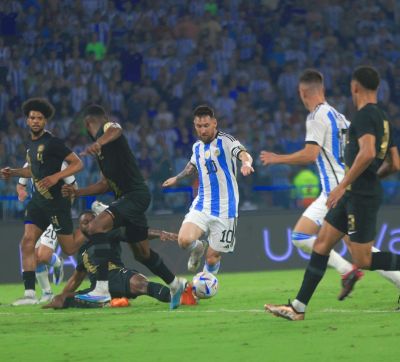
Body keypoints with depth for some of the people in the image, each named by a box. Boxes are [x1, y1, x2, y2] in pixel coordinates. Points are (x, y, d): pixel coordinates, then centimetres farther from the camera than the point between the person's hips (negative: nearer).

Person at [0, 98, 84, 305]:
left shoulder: (52, 143, -14)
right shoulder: (31, 144, 11)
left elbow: (77, 163, -15)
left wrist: (56, 177, -26)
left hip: (57, 201, -7)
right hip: (38, 201, 7)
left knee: (69, 249, 2)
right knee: (27, 241, -10)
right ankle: (30, 293, -12)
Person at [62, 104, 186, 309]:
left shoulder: (108, 127, -6)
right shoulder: (101, 148, 22)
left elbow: (115, 131, -34)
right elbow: (106, 184, 26)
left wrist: (98, 143, -54)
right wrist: (77, 192, 20)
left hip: (136, 194, -10)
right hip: (126, 197, 10)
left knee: (96, 227, -26)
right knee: (142, 252, 20)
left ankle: (102, 288, -32)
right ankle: (175, 285, 41)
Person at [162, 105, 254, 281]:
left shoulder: (225, 141, -7)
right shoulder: (197, 147, 11)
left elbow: (243, 154, -27)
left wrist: (246, 163, -51)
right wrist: (177, 178, 50)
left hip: (224, 209, -4)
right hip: (202, 205, 4)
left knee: (212, 258, -2)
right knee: (184, 240, -22)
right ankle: (197, 248, 15)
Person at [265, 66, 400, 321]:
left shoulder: (364, 116, -14)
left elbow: (367, 153, -30)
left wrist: (343, 185, -24)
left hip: (361, 196, -10)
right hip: (354, 195, 10)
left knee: (363, 261, -6)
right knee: (321, 245, 9)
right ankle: (298, 308, 10)